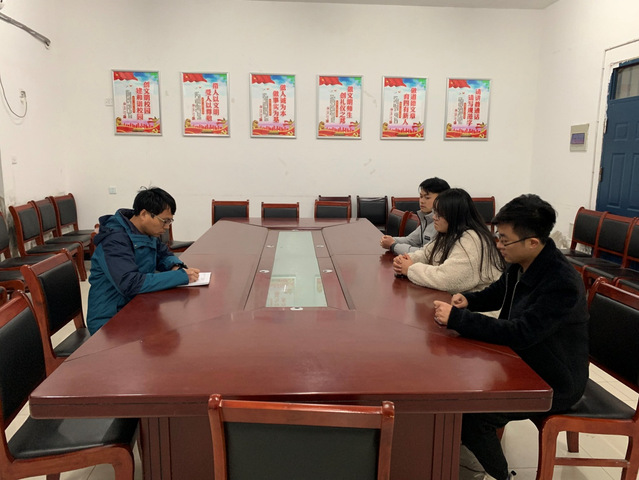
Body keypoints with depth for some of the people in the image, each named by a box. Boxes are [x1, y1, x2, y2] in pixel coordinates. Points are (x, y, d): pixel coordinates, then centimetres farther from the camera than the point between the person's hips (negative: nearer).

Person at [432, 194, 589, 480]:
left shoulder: (562, 284, -30)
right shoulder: (521, 265, -4)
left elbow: (520, 333, -35)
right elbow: (496, 294, 15)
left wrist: (457, 318, -34)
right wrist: (468, 301, -7)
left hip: (553, 382, -9)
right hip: (522, 363, 9)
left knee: (471, 414, -20)